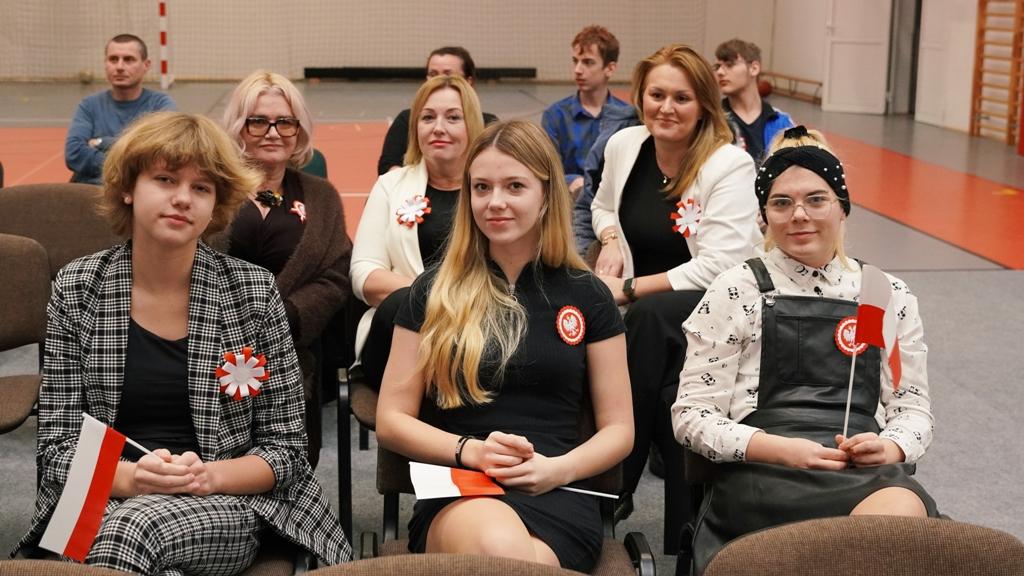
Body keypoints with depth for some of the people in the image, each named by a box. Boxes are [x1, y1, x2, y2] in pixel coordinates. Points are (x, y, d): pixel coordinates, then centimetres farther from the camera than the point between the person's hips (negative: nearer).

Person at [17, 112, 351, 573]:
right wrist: (129, 477, -20)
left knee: (136, 526, -34)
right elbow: (58, 445, 1)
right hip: (102, 501, 2)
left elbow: (285, 448, 0)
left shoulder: (253, 291, -2)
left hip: (227, 505, -1)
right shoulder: (77, 289, 1)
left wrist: (207, 475, -19)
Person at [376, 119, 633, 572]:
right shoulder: (433, 292, 10)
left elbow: (618, 428, 12)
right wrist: (471, 451, -10)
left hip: (557, 497, 0)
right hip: (455, 491, 0)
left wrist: (560, 469, -10)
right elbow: (391, 420, 9)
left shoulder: (587, 297, 11)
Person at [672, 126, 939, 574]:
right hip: (762, 472, -3)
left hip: (869, 469, 3)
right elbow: (692, 416, 2)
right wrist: (782, 449, -13)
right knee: (893, 518, -35)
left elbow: (913, 409, 18)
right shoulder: (737, 290, 6)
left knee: (905, 509, -35)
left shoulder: (889, 296, 15)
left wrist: (891, 446, -6)